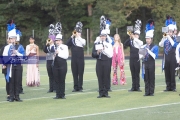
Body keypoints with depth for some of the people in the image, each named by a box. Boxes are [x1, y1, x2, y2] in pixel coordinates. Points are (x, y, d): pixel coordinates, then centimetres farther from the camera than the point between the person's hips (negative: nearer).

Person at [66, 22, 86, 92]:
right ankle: (75, 87, 7)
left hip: (80, 59, -2)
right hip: (73, 59, 2)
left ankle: (80, 87, 2)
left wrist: (78, 36, -16)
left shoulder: (82, 40, 5)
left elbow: (83, 43, -18)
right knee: (74, 74, 4)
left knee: (80, 73, -1)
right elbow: (67, 44, -9)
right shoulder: (72, 40, 9)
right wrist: (72, 36, -13)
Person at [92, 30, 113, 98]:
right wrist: (97, 52, -14)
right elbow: (93, 55, 5)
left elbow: (110, 55, -3)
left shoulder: (109, 45, 6)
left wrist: (104, 49, -12)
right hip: (99, 62, 1)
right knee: (100, 77, -1)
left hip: (106, 62, -1)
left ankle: (105, 92, 4)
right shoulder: (96, 44, 8)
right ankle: (101, 93, 3)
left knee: (106, 77, -1)